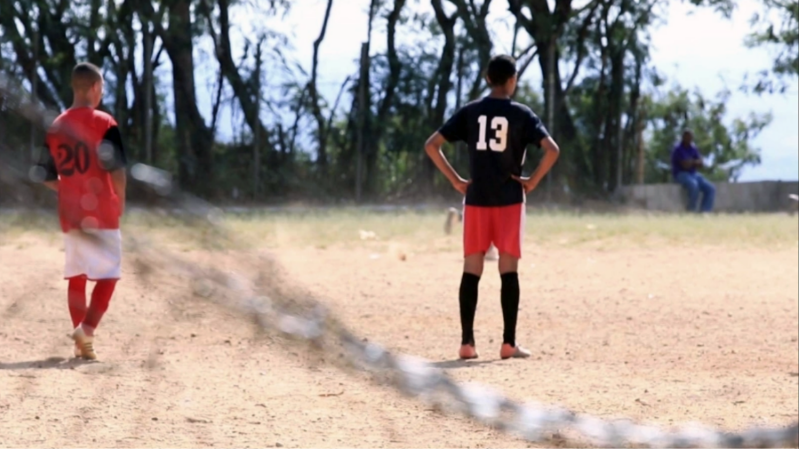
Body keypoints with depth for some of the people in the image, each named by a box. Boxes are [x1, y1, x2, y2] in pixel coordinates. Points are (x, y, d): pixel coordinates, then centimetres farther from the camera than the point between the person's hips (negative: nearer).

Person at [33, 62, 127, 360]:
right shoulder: (104, 123, -10)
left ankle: (82, 342, 13)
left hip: (69, 212, 6)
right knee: (108, 275, -2)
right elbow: (115, 168, -18)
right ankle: (87, 330, -20)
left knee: (76, 275, 12)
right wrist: (120, 201, -3)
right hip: (101, 211, -6)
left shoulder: (56, 126, 7)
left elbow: (44, 174, 10)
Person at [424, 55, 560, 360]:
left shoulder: (470, 112, 4)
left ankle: (467, 342, 1)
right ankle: (509, 342, -2)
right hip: (509, 200, -2)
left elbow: (431, 145, 0)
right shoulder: (521, 114, -2)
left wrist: (456, 181, 4)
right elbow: (551, 150, -14)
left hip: (476, 199, 2)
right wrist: (532, 182, -4)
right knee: (508, 270, 1)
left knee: (471, 271, 5)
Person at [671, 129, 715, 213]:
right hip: (681, 174, -8)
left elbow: (701, 164, 5)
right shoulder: (678, 150, -15)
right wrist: (695, 162, -2)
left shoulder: (693, 149, 10)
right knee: (694, 185, -39)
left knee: (710, 189, -13)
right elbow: (686, 165, -22)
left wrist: (691, 162, -13)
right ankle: (691, 212, -24)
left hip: (693, 174, 8)